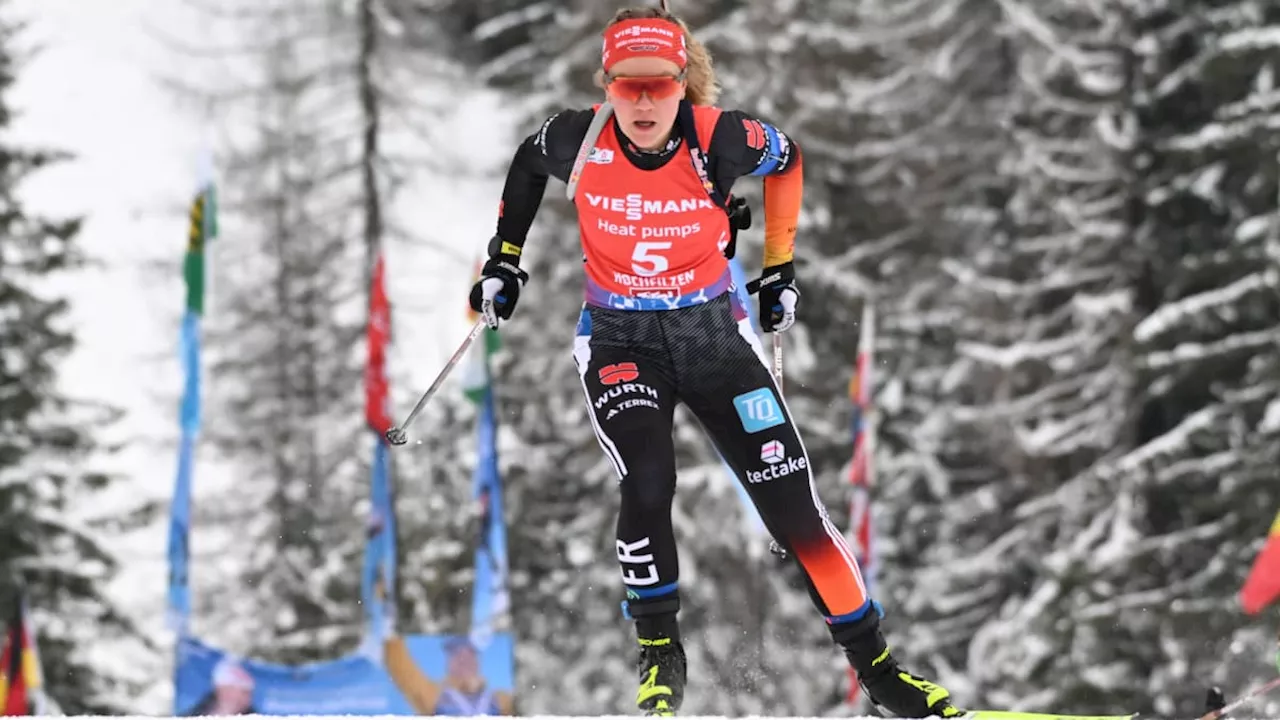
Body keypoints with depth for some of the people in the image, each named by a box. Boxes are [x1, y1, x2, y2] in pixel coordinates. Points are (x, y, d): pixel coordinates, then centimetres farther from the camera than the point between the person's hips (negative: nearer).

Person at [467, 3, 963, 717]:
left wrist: (780, 265, 10)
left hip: (714, 330, 1)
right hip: (620, 340, -1)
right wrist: (505, 256, 14)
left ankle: (874, 662, 11)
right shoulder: (578, 141, -16)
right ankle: (661, 653, -1)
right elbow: (528, 164, 9)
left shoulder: (723, 138, -18)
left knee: (793, 503, -2)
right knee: (647, 487, -24)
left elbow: (789, 159, 5)